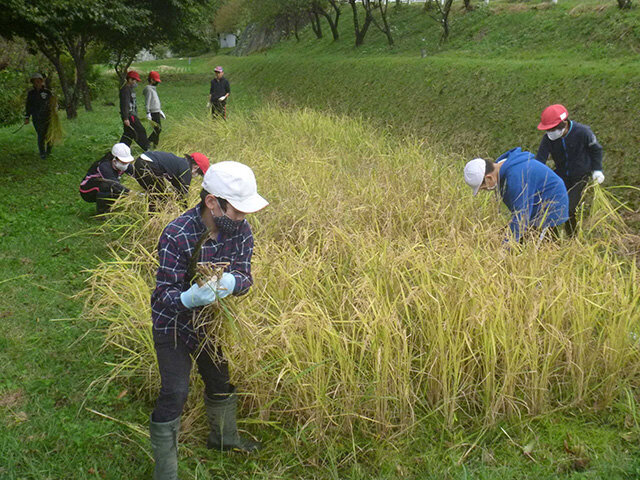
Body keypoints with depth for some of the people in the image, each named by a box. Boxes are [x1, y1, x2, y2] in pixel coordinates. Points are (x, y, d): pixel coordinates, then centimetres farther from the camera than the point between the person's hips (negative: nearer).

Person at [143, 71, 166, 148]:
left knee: (158, 129, 12)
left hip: (157, 112, 10)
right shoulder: (148, 89, -13)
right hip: (153, 113, -10)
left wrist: (160, 111, 28)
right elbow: (147, 102, -19)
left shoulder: (153, 88, 18)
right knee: (157, 129, -10)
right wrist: (148, 113, -24)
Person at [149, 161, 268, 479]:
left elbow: (244, 277, -14)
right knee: (174, 394, -9)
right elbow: (164, 292, -29)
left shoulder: (240, 229, -16)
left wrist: (232, 282, -38)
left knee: (220, 380, 22)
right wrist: (188, 298, -51)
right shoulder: (177, 235, -33)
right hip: (172, 322, -6)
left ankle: (224, 438, 50)